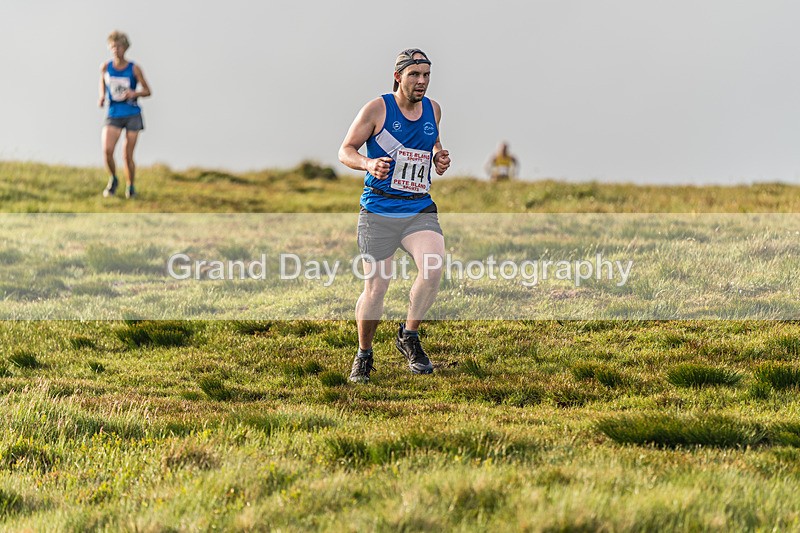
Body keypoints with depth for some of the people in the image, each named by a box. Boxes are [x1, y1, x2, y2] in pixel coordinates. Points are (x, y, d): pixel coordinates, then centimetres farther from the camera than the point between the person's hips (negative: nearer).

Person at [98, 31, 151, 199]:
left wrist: (135, 93, -20)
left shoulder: (134, 69, -5)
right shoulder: (105, 67, 1)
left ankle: (130, 187, 23)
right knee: (107, 150, -18)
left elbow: (147, 91, 1)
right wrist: (102, 98, 2)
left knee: (128, 155, 1)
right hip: (114, 115, 1)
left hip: (132, 115, -1)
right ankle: (113, 180, 8)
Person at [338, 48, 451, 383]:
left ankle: (409, 337, -1)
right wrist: (367, 163, -23)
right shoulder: (377, 109, -5)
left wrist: (439, 158, 4)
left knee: (433, 266, -22)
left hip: (419, 209, 3)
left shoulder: (433, 110, 8)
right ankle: (363, 356, 20)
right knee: (375, 287, -3)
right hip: (379, 211, -3)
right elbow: (345, 150, -2)